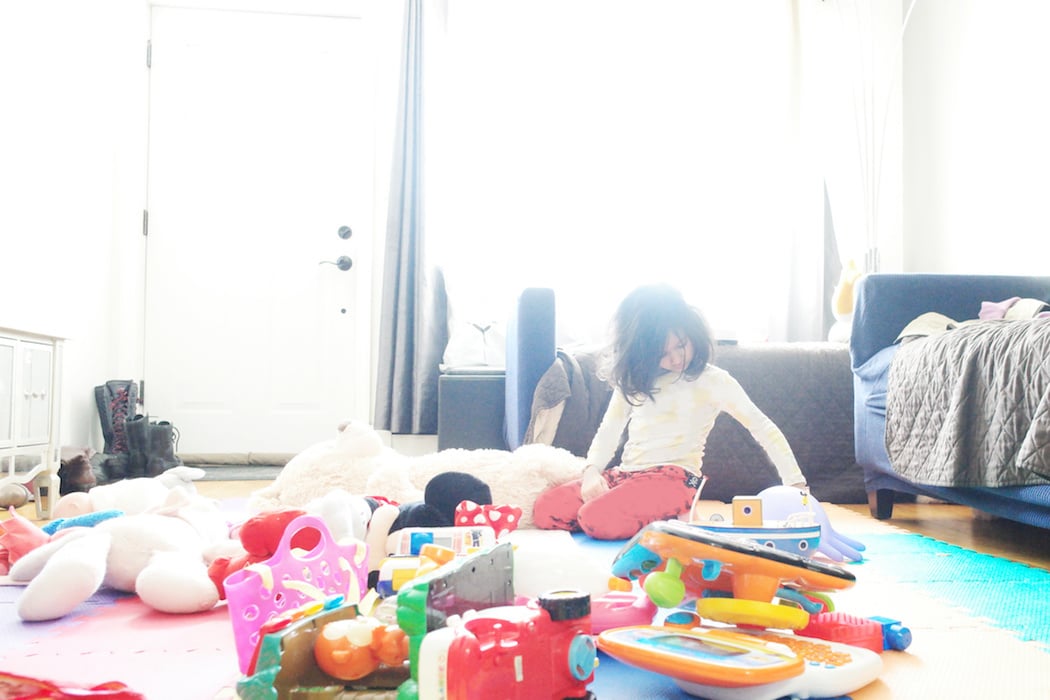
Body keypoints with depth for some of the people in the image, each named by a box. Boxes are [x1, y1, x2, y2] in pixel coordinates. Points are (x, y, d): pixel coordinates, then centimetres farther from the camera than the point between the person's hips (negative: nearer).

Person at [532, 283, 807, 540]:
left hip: (674, 475, -6)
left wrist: (796, 485, -8)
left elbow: (764, 429, 0)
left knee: (598, 519, -33)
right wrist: (592, 471, -7)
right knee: (545, 509, -13)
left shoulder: (714, 381, 0)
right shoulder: (634, 379, 12)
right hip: (624, 474, 7)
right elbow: (608, 431, 12)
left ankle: (665, 524, -6)